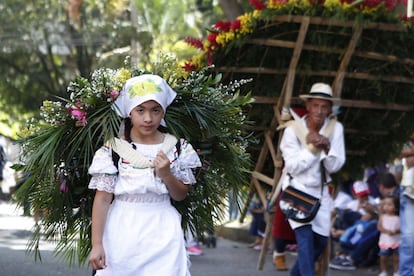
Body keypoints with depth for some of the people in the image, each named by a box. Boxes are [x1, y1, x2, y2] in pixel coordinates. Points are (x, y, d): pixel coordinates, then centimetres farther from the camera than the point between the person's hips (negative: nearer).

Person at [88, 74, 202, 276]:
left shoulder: (177, 147, 1)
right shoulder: (113, 148, -6)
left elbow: (181, 195, 8)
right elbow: (102, 198, -6)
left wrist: (166, 174, -11)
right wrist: (97, 244, -10)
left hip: (162, 234, 1)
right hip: (123, 231, -1)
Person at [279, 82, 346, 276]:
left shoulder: (335, 128, -7)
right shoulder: (293, 130, -14)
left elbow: (335, 166, -8)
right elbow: (293, 166, -15)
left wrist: (327, 148, -26)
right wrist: (312, 148, -24)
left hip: (320, 190, 4)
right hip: (297, 188, -4)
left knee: (321, 240, 6)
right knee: (304, 233, -23)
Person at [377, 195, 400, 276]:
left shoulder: (398, 218, -4)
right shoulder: (382, 216, 0)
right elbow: (379, 227, -7)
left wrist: (396, 231, -25)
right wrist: (387, 231, -24)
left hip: (396, 242, -1)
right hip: (385, 241, 1)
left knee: (396, 258, 5)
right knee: (383, 258, 7)